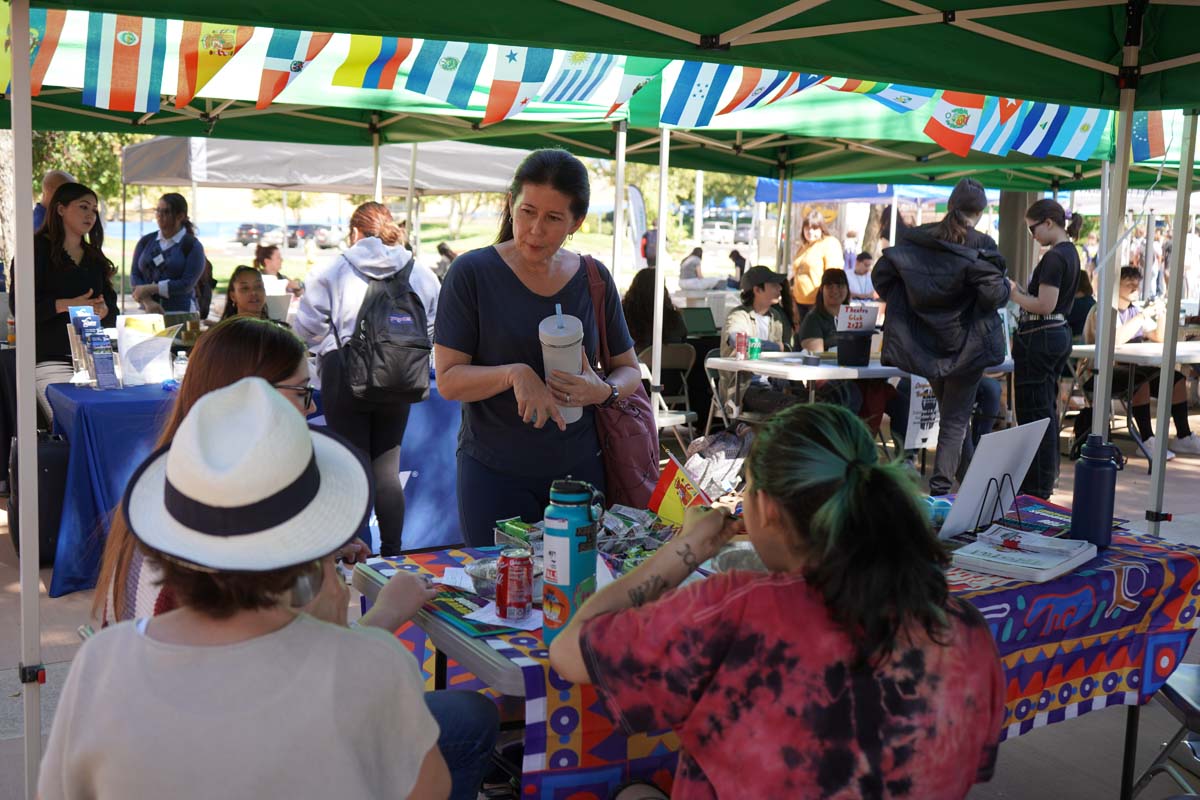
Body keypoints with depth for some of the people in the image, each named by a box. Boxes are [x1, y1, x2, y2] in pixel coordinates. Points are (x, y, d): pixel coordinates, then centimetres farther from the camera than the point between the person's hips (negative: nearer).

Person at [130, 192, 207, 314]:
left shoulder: (193, 246, 0)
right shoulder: (145, 241, 12)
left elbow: (187, 284, -9)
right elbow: (135, 275, 4)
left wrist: (150, 289, -13)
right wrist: (147, 301, -13)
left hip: (181, 312, -3)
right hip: (148, 312, 3)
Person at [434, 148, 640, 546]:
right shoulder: (472, 273, -6)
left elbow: (630, 370, 10)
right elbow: (448, 380, -9)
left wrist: (604, 391, -12)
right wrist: (515, 374, -26)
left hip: (580, 468, 3)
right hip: (495, 473, -3)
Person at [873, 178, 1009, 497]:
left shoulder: (916, 238, 1)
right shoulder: (980, 247, -13)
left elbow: (881, 274, 0)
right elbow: (993, 296, -19)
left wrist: (902, 304, 13)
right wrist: (1007, 288, 2)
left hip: (924, 344, 5)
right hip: (965, 346, -5)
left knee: (950, 411, 20)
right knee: (956, 419, 5)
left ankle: (972, 479, 33)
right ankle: (941, 485, 0)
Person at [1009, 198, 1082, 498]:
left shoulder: (1054, 257, -18)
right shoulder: (1070, 253, 13)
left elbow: (1045, 305, -22)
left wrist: (1013, 293, -10)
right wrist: (1020, 290, 9)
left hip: (1040, 338, -10)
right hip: (1060, 335, 10)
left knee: (1034, 413, -4)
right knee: (1047, 409, 17)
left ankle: (1036, 488, 1)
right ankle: (1048, 477, 27)